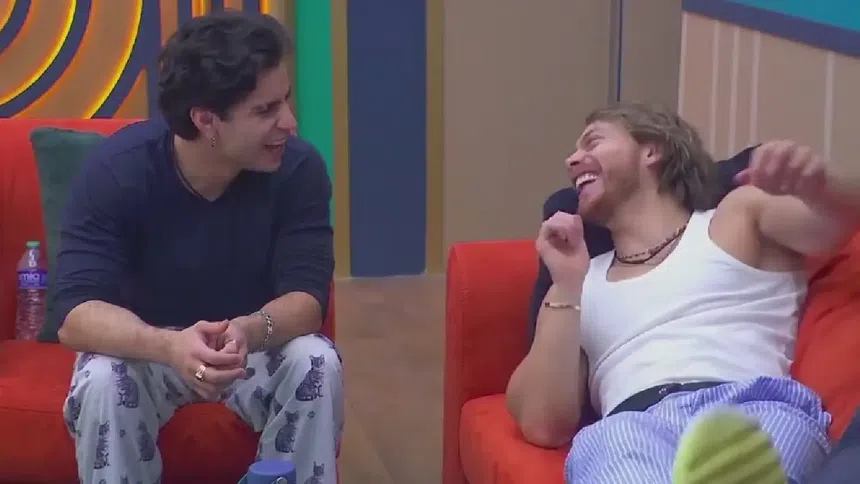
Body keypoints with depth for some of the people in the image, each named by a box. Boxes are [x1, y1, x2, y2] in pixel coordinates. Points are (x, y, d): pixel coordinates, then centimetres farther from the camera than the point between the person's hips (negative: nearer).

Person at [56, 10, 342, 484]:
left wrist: (249, 331, -49)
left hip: (256, 346, 2)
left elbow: (305, 298, -25)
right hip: (148, 347, -1)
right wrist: (169, 346, -52)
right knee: (102, 380, -33)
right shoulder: (116, 169, -26)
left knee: (317, 364, -29)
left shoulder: (298, 167, -21)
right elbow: (75, 313, -32)